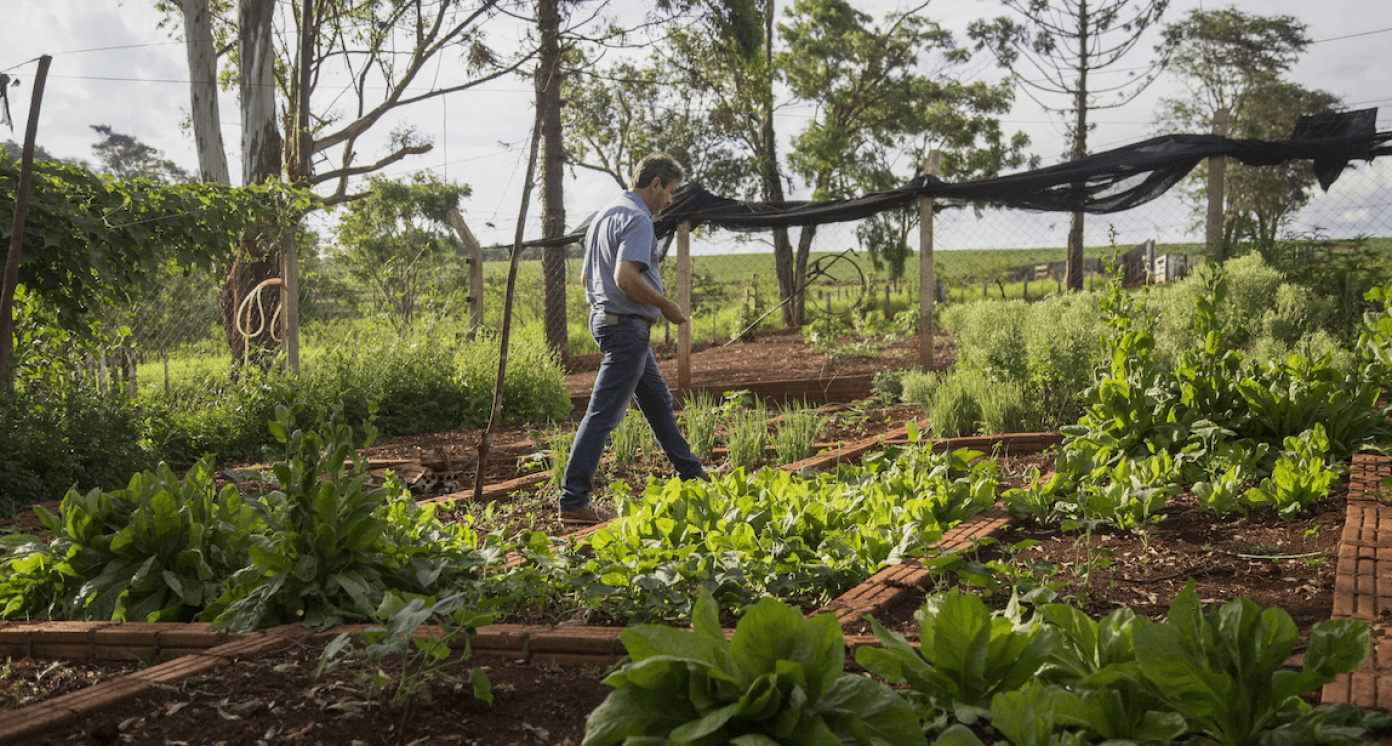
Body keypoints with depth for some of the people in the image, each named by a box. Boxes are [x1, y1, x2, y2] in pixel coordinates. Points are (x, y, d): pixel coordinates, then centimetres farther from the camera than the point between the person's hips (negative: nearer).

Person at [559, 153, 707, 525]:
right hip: (627, 326, -11)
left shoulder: (604, 215, 15)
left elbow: (586, 276, 20)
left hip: (604, 317, 11)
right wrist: (666, 304, -16)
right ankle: (573, 501, -5)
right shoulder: (637, 219, -16)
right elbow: (625, 277, -30)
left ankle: (690, 474, 36)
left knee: (657, 399, 21)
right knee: (603, 414, -8)